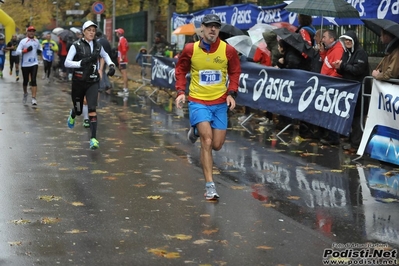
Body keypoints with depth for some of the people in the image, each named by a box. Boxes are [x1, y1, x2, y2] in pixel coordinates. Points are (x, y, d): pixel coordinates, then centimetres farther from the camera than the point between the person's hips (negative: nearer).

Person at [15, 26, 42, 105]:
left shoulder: (36, 41, 8)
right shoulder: (23, 41, -5)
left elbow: (40, 48, 26)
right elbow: (17, 51, -11)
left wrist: (40, 51, 3)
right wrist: (26, 50, -23)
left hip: (34, 63, 1)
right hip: (25, 64, -1)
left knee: (33, 80, -11)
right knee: (25, 81, 12)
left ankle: (34, 98, -15)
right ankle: (25, 93, 40)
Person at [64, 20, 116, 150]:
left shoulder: (97, 45, 5)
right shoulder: (76, 45, -8)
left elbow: (105, 55, 26)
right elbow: (67, 62, -12)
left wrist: (111, 65, 8)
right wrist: (81, 63, -26)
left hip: (93, 82, 2)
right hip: (78, 81, -2)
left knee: (92, 109, -14)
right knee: (78, 110, 12)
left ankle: (93, 139, -14)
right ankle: (72, 114, 52)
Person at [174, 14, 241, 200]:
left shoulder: (228, 50, -6)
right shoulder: (190, 49, -7)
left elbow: (235, 72, 8)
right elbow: (181, 70, 8)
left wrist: (231, 93, -4)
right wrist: (181, 91, -3)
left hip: (220, 102, 2)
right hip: (198, 101, -2)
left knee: (216, 145, 5)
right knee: (207, 141, -18)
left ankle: (197, 131, 39)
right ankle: (210, 186, -11)